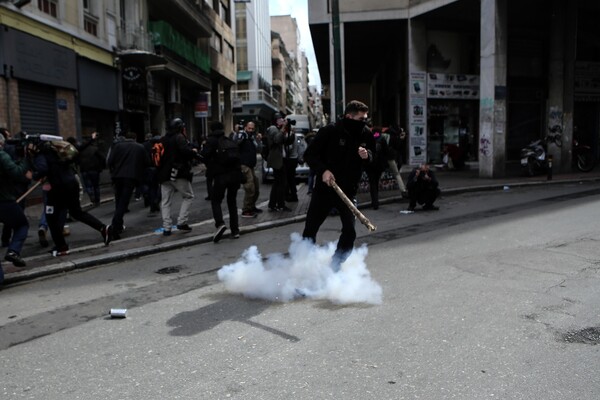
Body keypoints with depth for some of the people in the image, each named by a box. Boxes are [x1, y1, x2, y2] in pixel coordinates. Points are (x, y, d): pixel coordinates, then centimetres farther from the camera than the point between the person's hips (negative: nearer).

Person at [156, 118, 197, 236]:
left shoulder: (164, 139, 17)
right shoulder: (179, 137, -7)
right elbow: (185, 151, -21)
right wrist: (194, 151, -4)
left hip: (164, 174, 7)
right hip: (178, 173, -7)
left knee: (166, 201, 7)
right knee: (188, 196, 8)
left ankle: (166, 228, 4)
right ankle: (181, 222, -1)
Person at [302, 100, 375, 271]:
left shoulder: (366, 135, -2)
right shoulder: (329, 132, -13)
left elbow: (373, 159, 12)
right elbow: (309, 154, -8)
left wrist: (367, 156, -11)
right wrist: (323, 170, -22)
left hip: (348, 191, 3)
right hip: (324, 188, -2)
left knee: (350, 232, -4)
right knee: (310, 231, 5)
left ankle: (334, 267, 14)